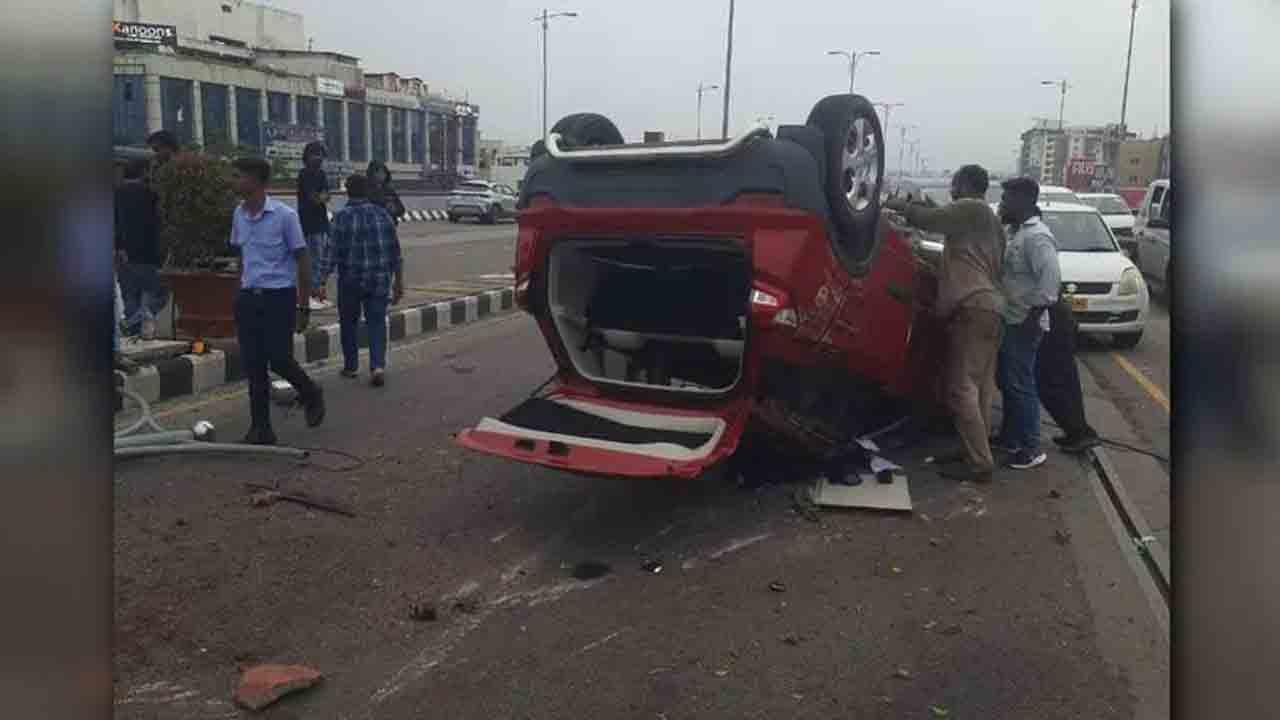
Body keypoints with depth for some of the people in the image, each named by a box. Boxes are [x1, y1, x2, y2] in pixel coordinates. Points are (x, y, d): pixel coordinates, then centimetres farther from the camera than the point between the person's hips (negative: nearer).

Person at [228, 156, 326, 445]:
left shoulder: (284, 215, -9)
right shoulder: (239, 215, 8)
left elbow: (302, 258, -6)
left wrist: (303, 303, -7)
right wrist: (241, 292, 14)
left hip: (278, 296, -5)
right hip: (248, 297, 6)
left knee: (279, 359, -7)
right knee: (253, 366, 4)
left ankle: (311, 394, 22)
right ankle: (261, 427, 12)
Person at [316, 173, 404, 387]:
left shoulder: (342, 216, -8)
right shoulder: (382, 214, 4)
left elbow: (332, 251, -13)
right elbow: (395, 251, 7)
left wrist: (322, 282, -11)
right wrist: (398, 281, 14)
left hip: (350, 280, -2)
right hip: (379, 280, 2)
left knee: (349, 323, 15)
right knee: (377, 322, 5)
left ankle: (351, 366, 25)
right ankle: (378, 366, -12)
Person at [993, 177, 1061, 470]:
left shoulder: (1037, 237, -19)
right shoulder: (1017, 232, 12)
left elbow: (1051, 278, -26)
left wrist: (1036, 312, -24)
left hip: (1024, 324, -10)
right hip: (1010, 320, 10)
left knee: (1020, 385, -4)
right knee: (1005, 380, 17)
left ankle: (1031, 448, 5)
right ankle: (1009, 437, 30)